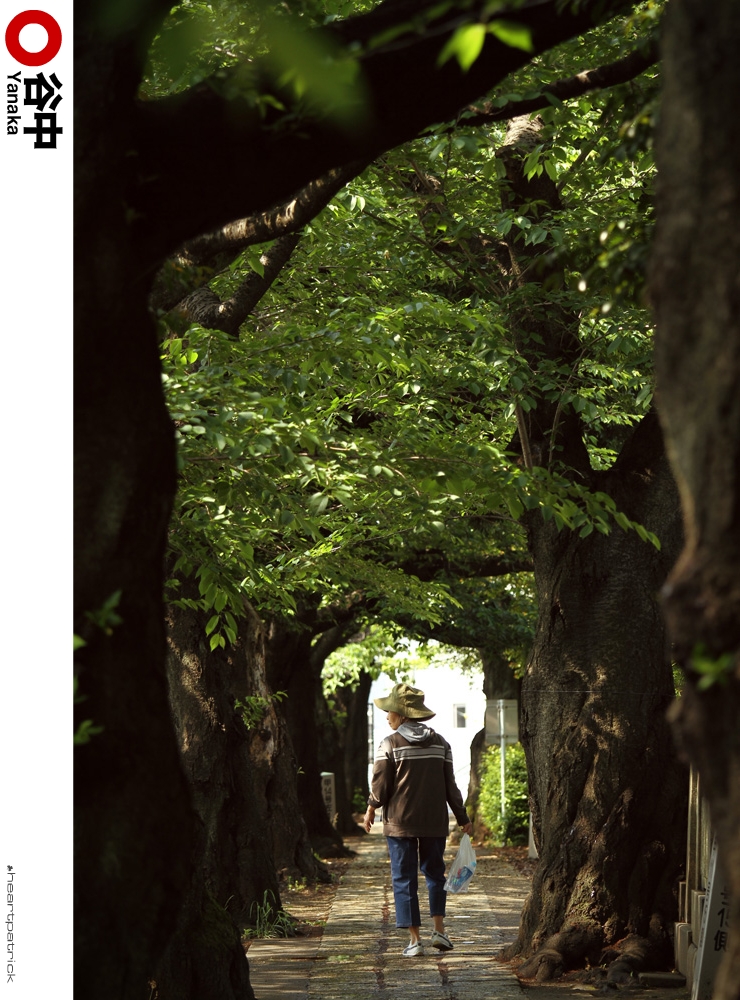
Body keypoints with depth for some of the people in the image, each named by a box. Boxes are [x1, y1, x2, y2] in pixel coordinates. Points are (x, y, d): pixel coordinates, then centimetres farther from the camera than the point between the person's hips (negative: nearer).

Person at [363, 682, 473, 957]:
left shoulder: (390, 744, -7)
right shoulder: (440, 743, 5)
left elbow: (381, 785, -7)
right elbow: (450, 785, 5)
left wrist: (371, 810, 11)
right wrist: (462, 818, 14)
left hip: (400, 821, -3)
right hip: (434, 821, 3)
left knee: (404, 878, 3)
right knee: (434, 872, 17)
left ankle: (415, 939, 0)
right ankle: (439, 929, 5)